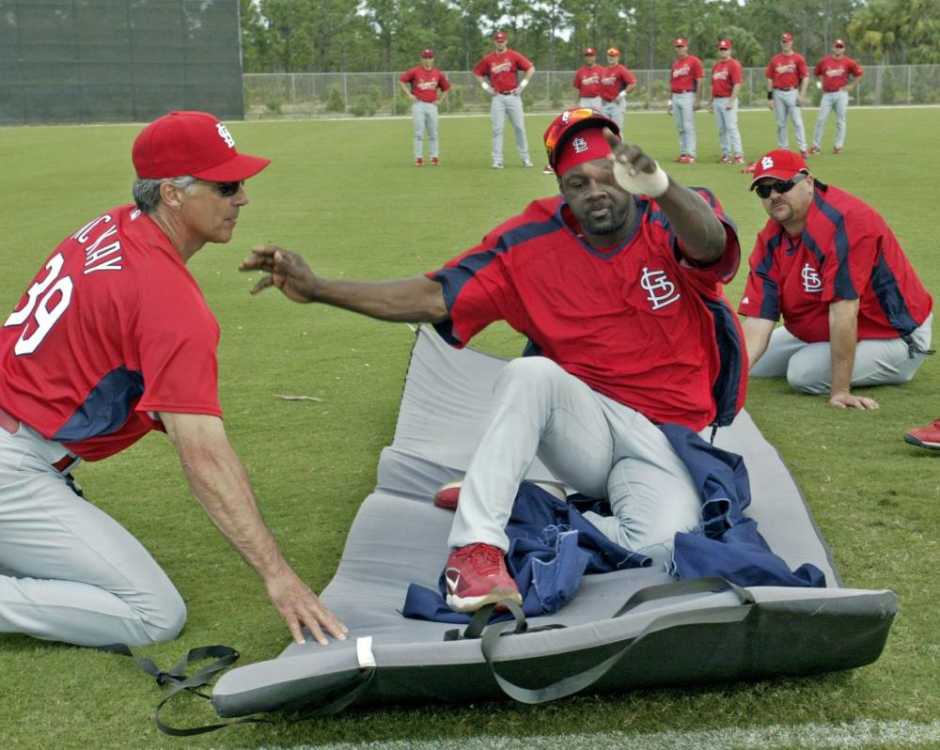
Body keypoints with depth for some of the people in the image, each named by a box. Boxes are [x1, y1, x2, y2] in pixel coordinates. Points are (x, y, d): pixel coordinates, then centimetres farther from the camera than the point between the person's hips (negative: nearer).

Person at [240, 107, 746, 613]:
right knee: (531, 372, -33)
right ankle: (476, 543, -30)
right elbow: (434, 298, -7)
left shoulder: (672, 220, -9)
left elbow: (710, 244, -34)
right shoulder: (533, 241, -5)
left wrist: (660, 188, -58)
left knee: (662, 542, -30)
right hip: (586, 423, 1)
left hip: (666, 438, 0)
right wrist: (317, 289, -16)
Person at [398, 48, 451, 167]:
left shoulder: (438, 73, 8)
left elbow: (446, 88, 19)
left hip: (432, 105, 3)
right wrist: (409, 95, -6)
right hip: (418, 104, -3)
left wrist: (440, 101, 9)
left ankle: (435, 157, 11)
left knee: (433, 133, 5)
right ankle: (418, 158, -2)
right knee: (419, 132, -4)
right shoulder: (415, 71, -1)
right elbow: (401, 80, 0)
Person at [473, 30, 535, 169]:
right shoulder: (488, 59, 5)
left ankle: (525, 158, 11)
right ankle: (497, 160, 0)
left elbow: (531, 69, -1)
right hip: (497, 97, 1)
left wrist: (522, 85, -5)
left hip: (513, 96, -1)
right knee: (497, 129, -1)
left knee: (519, 127, 2)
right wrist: (485, 86, 7)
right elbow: (477, 72, 17)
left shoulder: (514, 56, -1)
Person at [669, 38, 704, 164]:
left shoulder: (694, 61, -4)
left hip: (688, 96, -7)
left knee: (688, 126, -9)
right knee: (680, 128, 9)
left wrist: (697, 100, -14)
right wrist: (670, 101, 17)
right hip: (676, 97, 7)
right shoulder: (675, 63, 16)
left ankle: (691, 154, -9)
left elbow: (699, 81, -8)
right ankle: (683, 153, 15)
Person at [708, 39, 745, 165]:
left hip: (728, 100, -8)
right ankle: (726, 154, 13)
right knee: (721, 129, 8)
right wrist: (712, 101, 18)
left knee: (731, 127, -12)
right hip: (717, 101, 8)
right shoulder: (716, 66, 17)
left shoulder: (734, 64, -7)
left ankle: (738, 155, -12)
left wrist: (731, 101, -21)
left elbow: (737, 84, -15)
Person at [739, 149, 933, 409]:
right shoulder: (769, 241, -7)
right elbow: (759, 318, -12)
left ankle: (897, 368, -1)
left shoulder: (842, 221, -31)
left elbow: (843, 309, -34)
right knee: (757, 363, 8)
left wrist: (839, 390, -35)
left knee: (805, 372, -27)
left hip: (894, 336, -8)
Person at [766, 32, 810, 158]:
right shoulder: (775, 59, 10)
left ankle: (803, 149, -6)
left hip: (792, 93, -3)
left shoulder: (798, 58, 0)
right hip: (778, 94, 3)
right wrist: (769, 97, 5)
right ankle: (782, 149, 15)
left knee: (797, 121, -7)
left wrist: (802, 95, -11)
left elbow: (805, 77, -3)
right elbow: (770, 79, 10)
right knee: (781, 123, 8)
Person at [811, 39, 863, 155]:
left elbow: (859, 73, 6)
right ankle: (816, 145, 1)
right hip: (827, 94, 2)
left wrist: (851, 86, 2)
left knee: (840, 120, 1)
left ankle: (838, 146, 7)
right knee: (821, 119, -3)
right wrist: (822, 83, 12)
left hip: (841, 94, -2)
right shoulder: (824, 61, 6)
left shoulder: (848, 62, 0)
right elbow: (817, 72, 21)